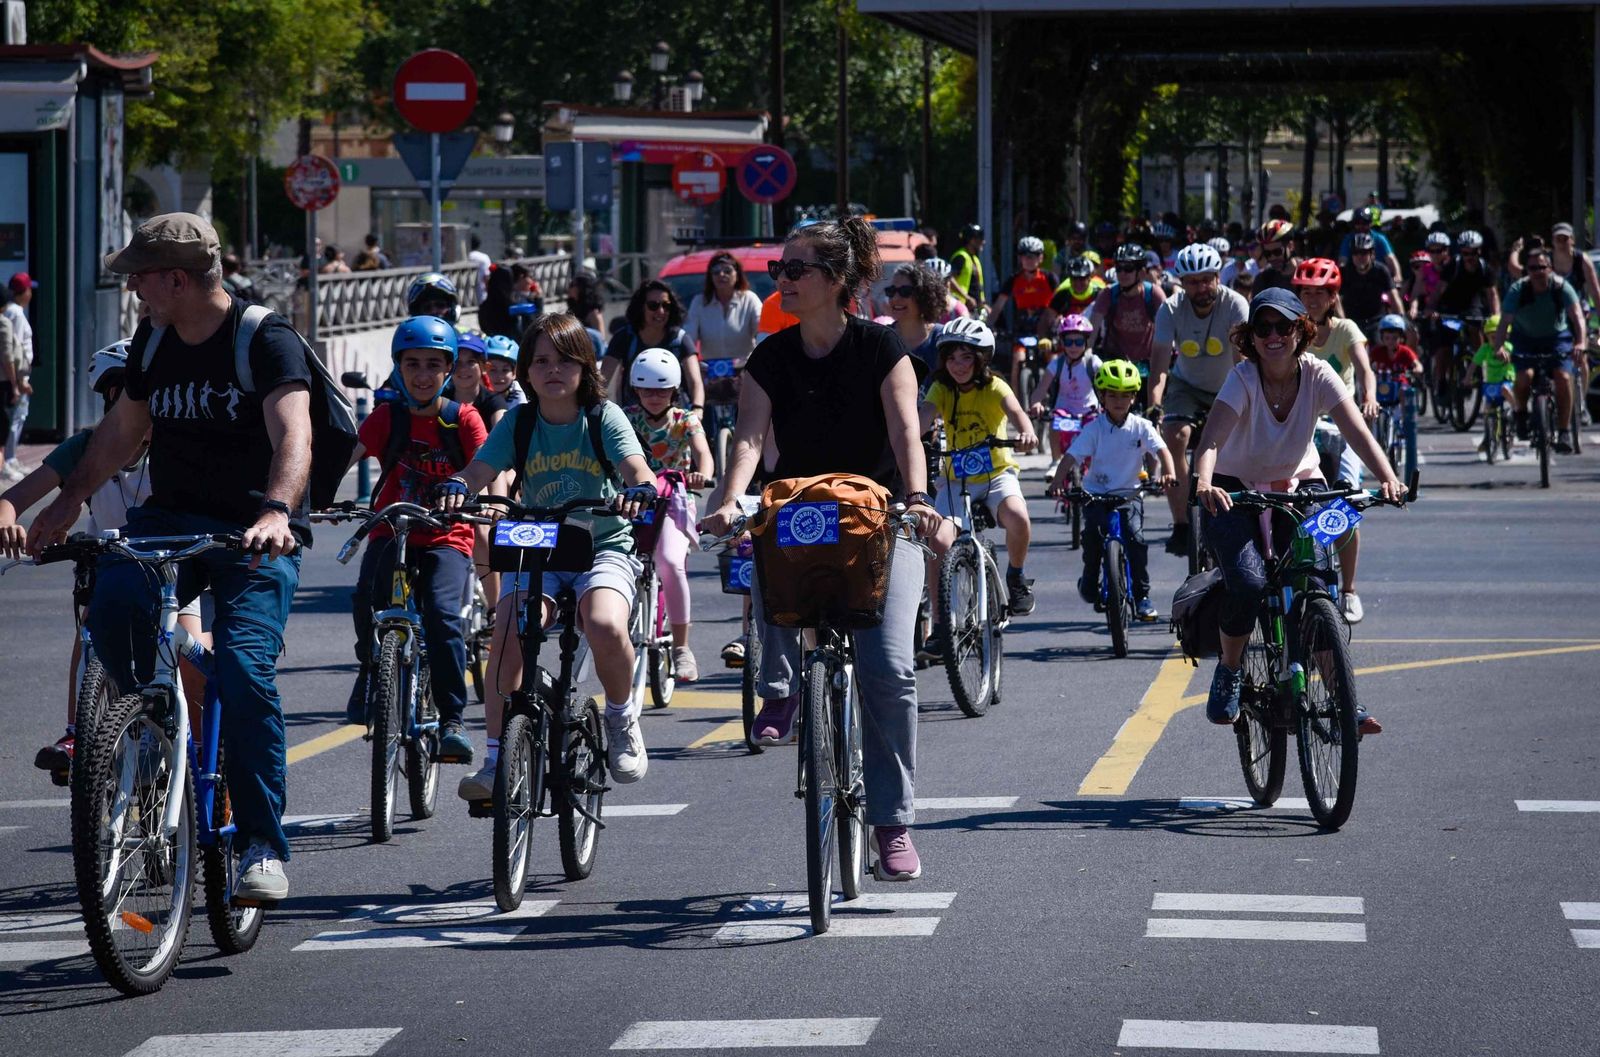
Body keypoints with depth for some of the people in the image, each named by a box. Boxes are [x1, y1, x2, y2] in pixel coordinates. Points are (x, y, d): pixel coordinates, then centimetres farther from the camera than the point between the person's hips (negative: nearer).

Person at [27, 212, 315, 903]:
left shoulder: (267, 341, -13)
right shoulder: (152, 342, 8)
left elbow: (293, 435, -27)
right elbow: (122, 429, 24)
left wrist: (275, 511, -44)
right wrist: (69, 501, 21)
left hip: (256, 533, -5)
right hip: (170, 518, 5)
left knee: (244, 669, -23)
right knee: (111, 608, -26)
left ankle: (264, 844, -14)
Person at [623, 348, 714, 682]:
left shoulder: (685, 421, -3)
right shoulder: (627, 417, 1)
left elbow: (703, 453, -19)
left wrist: (702, 475, -43)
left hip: (673, 503, -2)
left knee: (671, 561, -28)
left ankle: (682, 647, -18)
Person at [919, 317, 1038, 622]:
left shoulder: (993, 387, -10)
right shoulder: (941, 390, -4)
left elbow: (1014, 409, -30)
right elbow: (925, 413, -23)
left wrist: (1026, 432, -53)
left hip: (997, 474, -2)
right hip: (956, 479, 2)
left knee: (1017, 517, -32)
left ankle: (1016, 577, -3)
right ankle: (940, 621, 1)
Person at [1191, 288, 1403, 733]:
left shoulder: (1317, 375, -17)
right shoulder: (1244, 379, -22)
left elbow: (1358, 432, -28)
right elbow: (1211, 439, -37)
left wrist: (1388, 478, -47)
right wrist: (1204, 484, -58)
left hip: (1299, 484, 2)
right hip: (1236, 489, -2)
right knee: (1249, 583, -25)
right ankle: (1229, 672, 1)